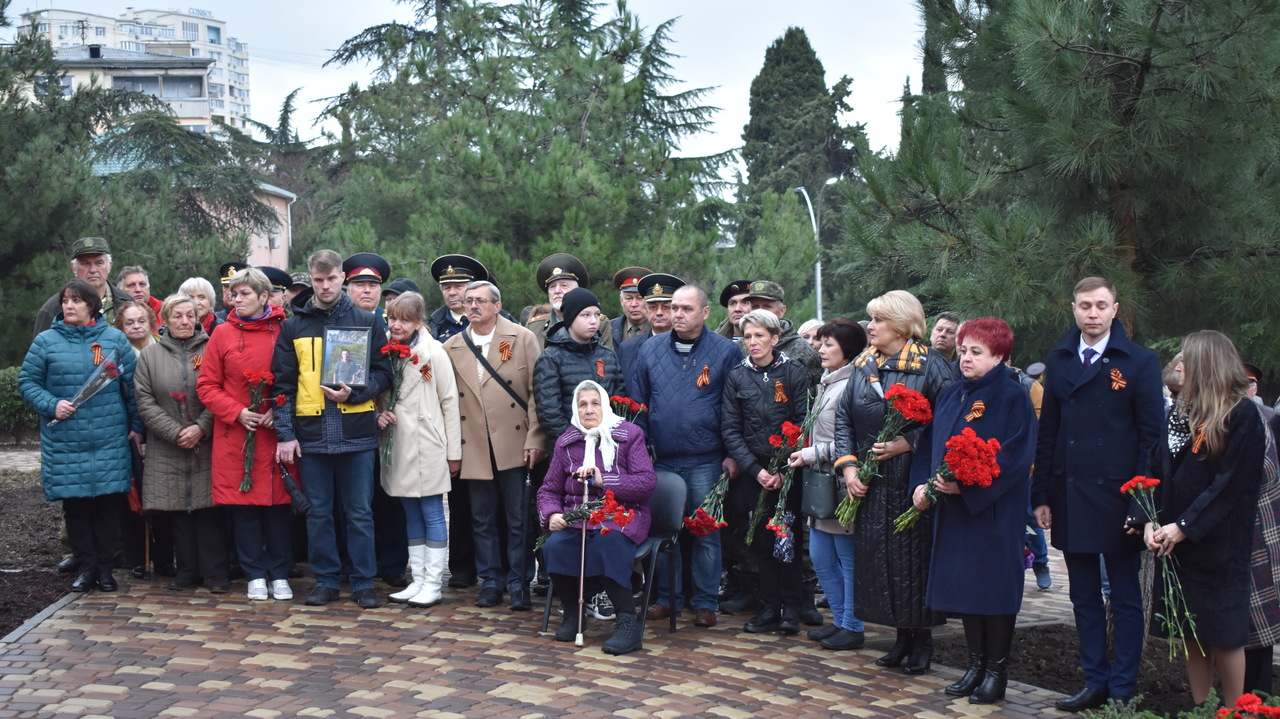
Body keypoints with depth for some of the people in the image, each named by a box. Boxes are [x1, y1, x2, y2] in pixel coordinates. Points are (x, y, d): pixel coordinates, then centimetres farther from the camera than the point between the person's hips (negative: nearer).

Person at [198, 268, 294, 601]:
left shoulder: (283, 332, 0)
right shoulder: (223, 334, 3)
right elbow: (206, 386, 4)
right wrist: (237, 412, -8)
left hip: (275, 433, -1)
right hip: (234, 435, 1)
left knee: (278, 503, 3)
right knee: (242, 505, 4)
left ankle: (279, 575, 15)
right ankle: (255, 575, 15)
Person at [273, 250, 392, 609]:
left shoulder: (365, 321, 5)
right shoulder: (294, 326, 8)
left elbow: (383, 373, 5)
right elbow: (282, 383, 6)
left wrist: (354, 394, -13)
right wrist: (285, 433, -1)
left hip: (356, 432, -1)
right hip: (311, 434, 2)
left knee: (359, 512, 3)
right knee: (318, 513, 8)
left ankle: (364, 582, 12)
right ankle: (325, 580, 19)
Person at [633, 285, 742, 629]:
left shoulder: (726, 351, -1)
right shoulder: (651, 349, 7)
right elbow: (637, 403, 10)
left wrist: (732, 455, -5)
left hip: (705, 462, -3)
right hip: (660, 459, 3)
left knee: (706, 534, 3)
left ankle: (705, 602, 14)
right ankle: (668, 597, 21)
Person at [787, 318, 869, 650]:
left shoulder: (852, 386, -17)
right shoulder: (826, 381, 14)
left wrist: (812, 454, -17)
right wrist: (806, 455, 14)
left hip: (842, 485, -10)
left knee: (848, 558, 2)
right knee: (820, 556, 15)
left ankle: (852, 627, 13)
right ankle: (841, 619, 27)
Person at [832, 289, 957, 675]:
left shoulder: (931, 365, -8)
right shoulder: (863, 365, 9)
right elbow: (843, 418, 8)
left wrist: (908, 443, -19)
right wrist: (848, 466, -3)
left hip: (913, 482, -5)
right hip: (871, 484, 5)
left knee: (915, 554, 0)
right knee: (879, 557, 7)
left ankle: (922, 639, 15)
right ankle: (902, 636, 20)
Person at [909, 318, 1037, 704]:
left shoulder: (1012, 397, -8)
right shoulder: (950, 396, 12)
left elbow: (1015, 456, -16)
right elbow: (929, 444, 15)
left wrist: (966, 485, -22)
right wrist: (921, 485, -1)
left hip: (994, 511, -6)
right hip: (952, 510, 6)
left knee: (993, 586, 0)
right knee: (962, 585, 9)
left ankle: (997, 669, 12)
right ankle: (976, 664, 20)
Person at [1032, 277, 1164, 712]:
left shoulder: (1140, 362, -3)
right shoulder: (1058, 361, 7)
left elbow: (1151, 433, -5)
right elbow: (1047, 432, 9)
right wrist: (1041, 495, 5)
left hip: (1117, 497, -4)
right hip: (1070, 497, 4)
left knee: (1125, 598, 7)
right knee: (1084, 596, 11)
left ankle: (1123, 689, 14)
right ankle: (1095, 682, 21)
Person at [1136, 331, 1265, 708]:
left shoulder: (1243, 415, -8)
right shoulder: (1180, 413, 12)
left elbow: (1231, 484, -14)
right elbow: (1159, 470, 6)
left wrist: (1184, 527, -17)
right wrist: (1151, 521, -8)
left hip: (1218, 545, -6)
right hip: (1174, 540, 6)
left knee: (1221, 632, 1)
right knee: (1191, 632, 10)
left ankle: (1233, 711, 13)